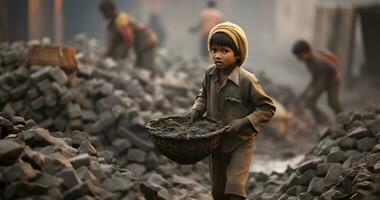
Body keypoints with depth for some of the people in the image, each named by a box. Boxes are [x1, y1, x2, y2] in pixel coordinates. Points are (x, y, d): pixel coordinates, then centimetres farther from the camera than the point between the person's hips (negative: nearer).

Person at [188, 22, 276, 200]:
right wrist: (196, 110, -3)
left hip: (241, 142, -5)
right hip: (216, 142, 5)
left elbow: (267, 108, -14)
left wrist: (244, 123, -23)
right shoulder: (210, 74, -6)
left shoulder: (247, 80, -21)